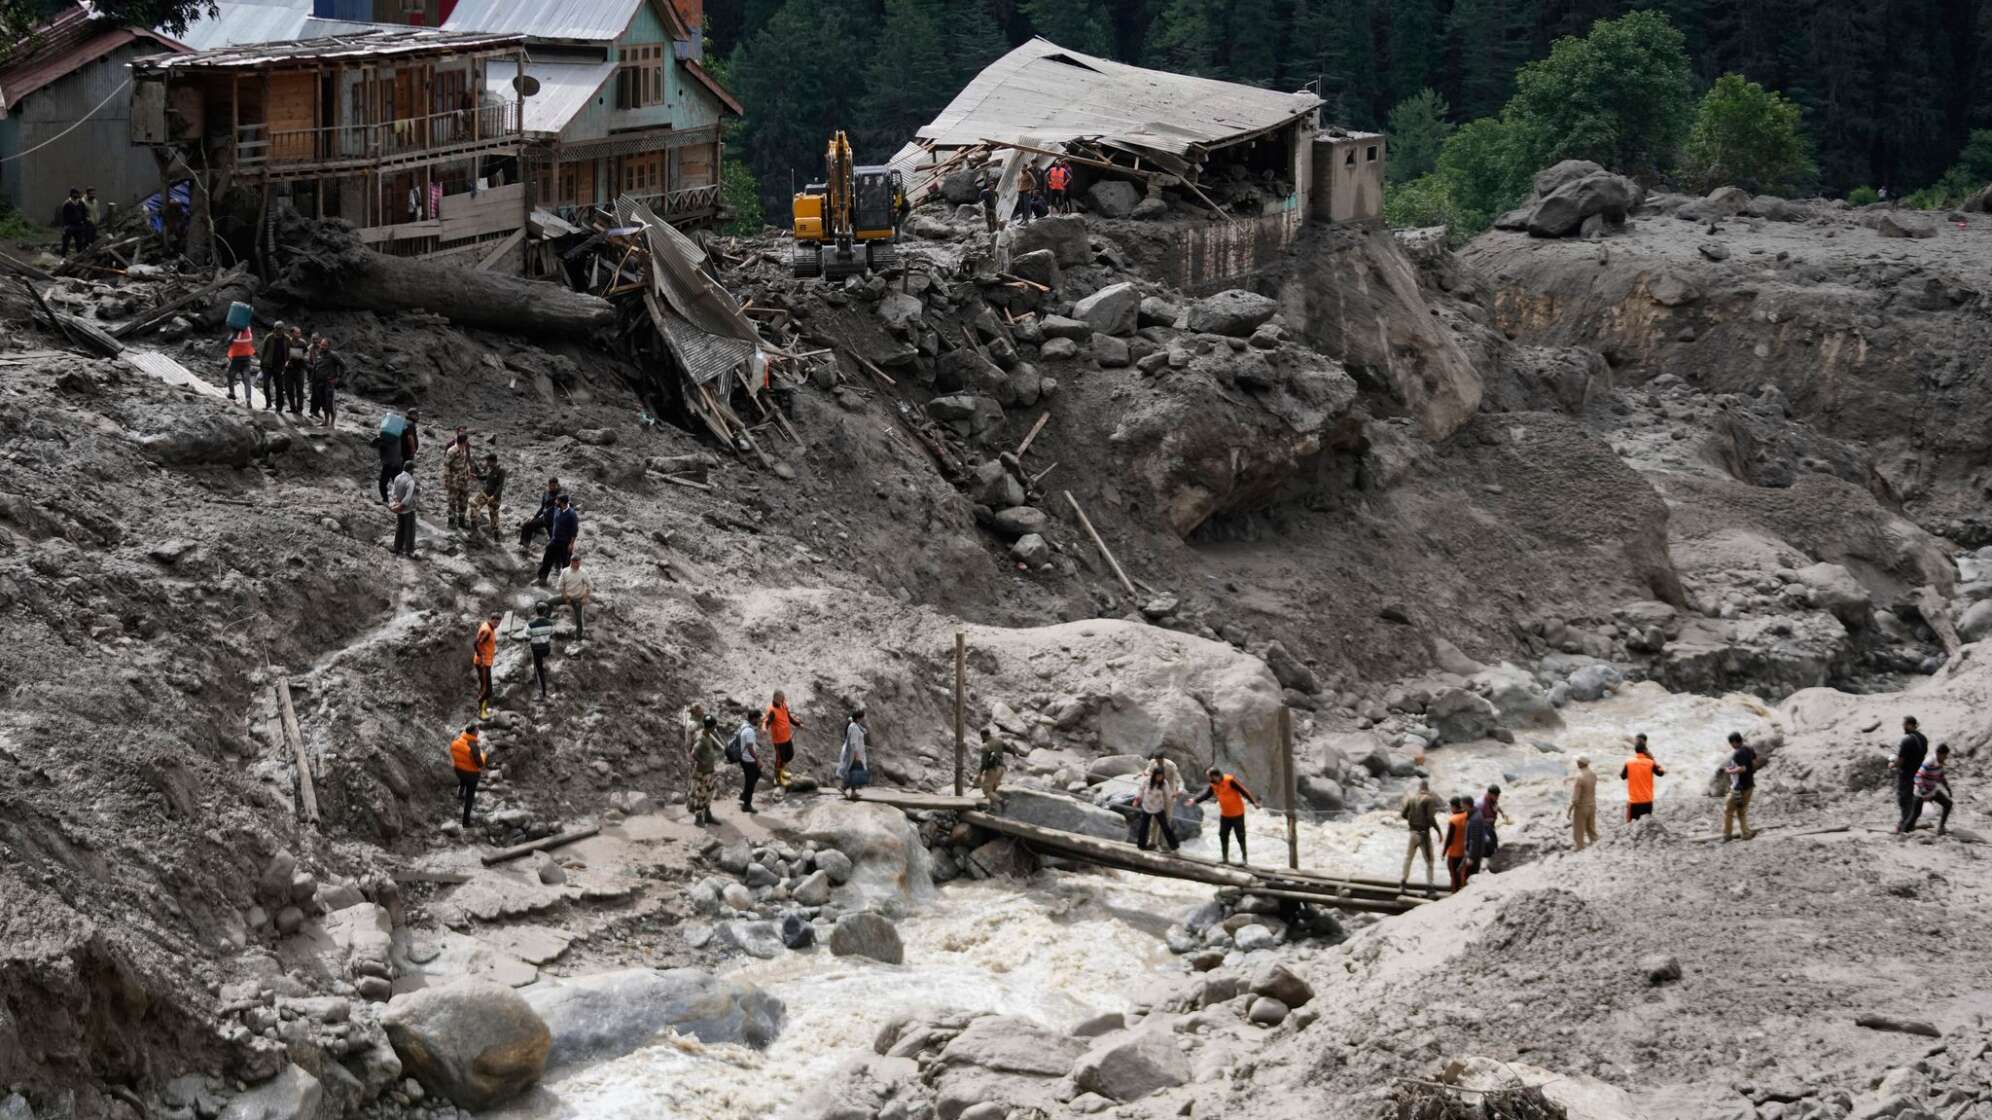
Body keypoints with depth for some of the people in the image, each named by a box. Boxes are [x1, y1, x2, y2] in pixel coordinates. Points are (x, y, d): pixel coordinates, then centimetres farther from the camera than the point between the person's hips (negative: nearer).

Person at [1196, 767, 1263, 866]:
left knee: (1240, 836, 1)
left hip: (1237, 814, -7)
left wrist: (1254, 802, -25)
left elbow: (1243, 791, -22)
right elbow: (1206, 795, 9)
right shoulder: (1214, 785, 0)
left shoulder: (1230, 781, -22)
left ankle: (1244, 858, 11)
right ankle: (1225, 858, 19)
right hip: (1225, 815, 7)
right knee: (1223, 836, 8)